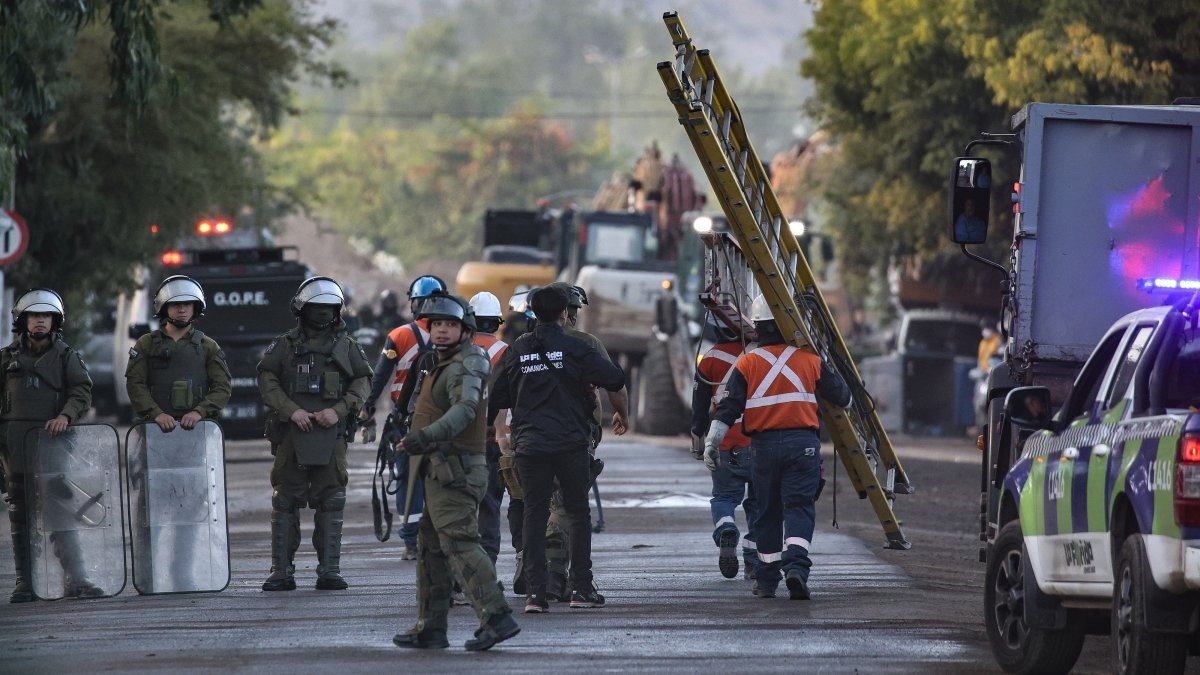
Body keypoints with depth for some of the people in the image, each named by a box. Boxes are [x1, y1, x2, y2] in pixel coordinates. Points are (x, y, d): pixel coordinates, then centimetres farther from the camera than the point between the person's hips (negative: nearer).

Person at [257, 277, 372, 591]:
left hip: (331, 434, 1)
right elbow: (266, 380, 1)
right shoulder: (286, 344, 7)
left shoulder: (347, 346, 11)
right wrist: (292, 411, -11)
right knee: (286, 502, -1)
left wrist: (339, 410, -8)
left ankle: (329, 571, 5)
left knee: (331, 503, 1)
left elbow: (362, 383, 8)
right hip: (292, 433, -1)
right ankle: (282, 571, 2)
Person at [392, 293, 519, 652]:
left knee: (459, 543, -18)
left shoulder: (464, 367, -14)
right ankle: (430, 628, 19)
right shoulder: (440, 364, 19)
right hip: (440, 471, 11)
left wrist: (425, 436, -45)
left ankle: (496, 616, -25)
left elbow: (464, 410, -32)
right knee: (432, 550, 14)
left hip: (454, 471, -11)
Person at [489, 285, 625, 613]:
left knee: (534, 515, 5)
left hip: (530, 446, 2)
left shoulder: (517, 350, 4)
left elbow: (497, 397, 9)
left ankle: (535, 592, -2)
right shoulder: (574, 349, -6)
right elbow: (616, 379, -9)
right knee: (578, 512, 10)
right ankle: (581, 588, 8)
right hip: (571, 444, -2)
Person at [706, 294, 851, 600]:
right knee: (799, 507, -2)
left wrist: (711, 442, -3)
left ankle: (766, 580, 19)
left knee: (767, 512, 12)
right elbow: (841, 396, 12)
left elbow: (728, 408, -5)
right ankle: (796, 567, -25)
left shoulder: (747, 364, 0)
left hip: (764, 445, 1)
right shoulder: (809, 360, 3)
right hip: (803, 443, -1)